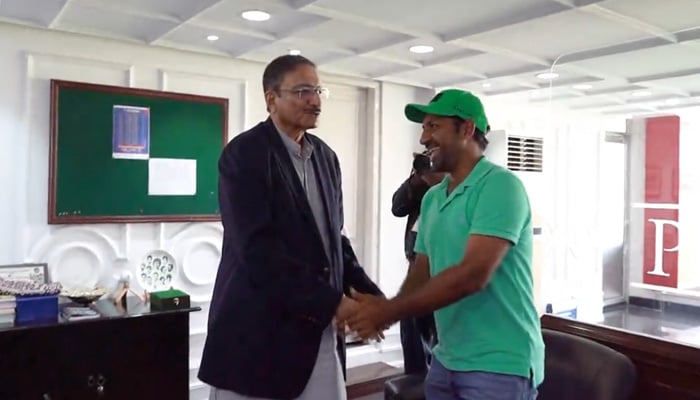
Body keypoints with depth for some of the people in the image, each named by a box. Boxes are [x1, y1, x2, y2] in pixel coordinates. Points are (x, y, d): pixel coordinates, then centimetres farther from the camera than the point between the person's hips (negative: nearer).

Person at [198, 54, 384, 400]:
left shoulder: (325, 156, 11)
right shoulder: (245, 153, -10)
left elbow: (334, 236, 12)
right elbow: (258, 248, -19)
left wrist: (368, 293, -2)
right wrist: (332, 303, -19)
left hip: (319, 330, 6)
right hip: (259, 329, -5)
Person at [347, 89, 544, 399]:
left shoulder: (500, 185, -16)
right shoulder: (432, 198, 7)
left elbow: (472, 275, -25)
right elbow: (422, 273, 7)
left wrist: (388, 311, -22)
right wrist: (385, 311, -11)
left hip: (499, 364, -6)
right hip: (447, 359, 7)